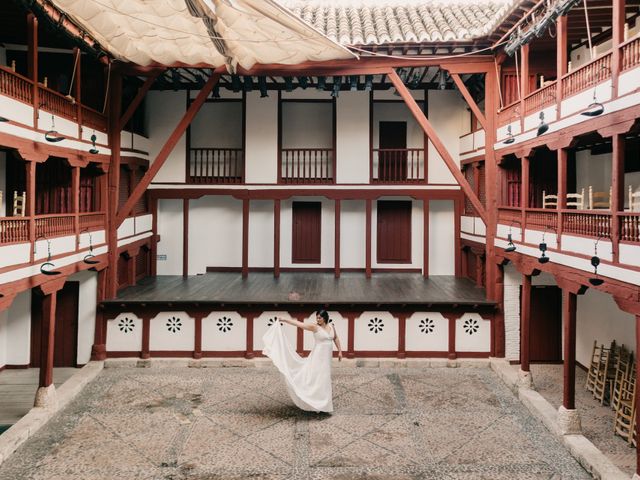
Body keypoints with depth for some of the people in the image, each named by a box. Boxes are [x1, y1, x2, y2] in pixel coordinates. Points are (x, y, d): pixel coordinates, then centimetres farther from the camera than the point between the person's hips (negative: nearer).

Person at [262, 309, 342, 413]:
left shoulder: (331, 326, 4)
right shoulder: (314, 327, -11)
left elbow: (335, 338, 17)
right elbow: (299, 324, -16)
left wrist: (340, 351, 14)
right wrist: (284, 320, -21)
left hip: (327, 357, 4)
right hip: (318, 356, -4)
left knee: (324, 377, 12)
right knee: (317, 377, -8)